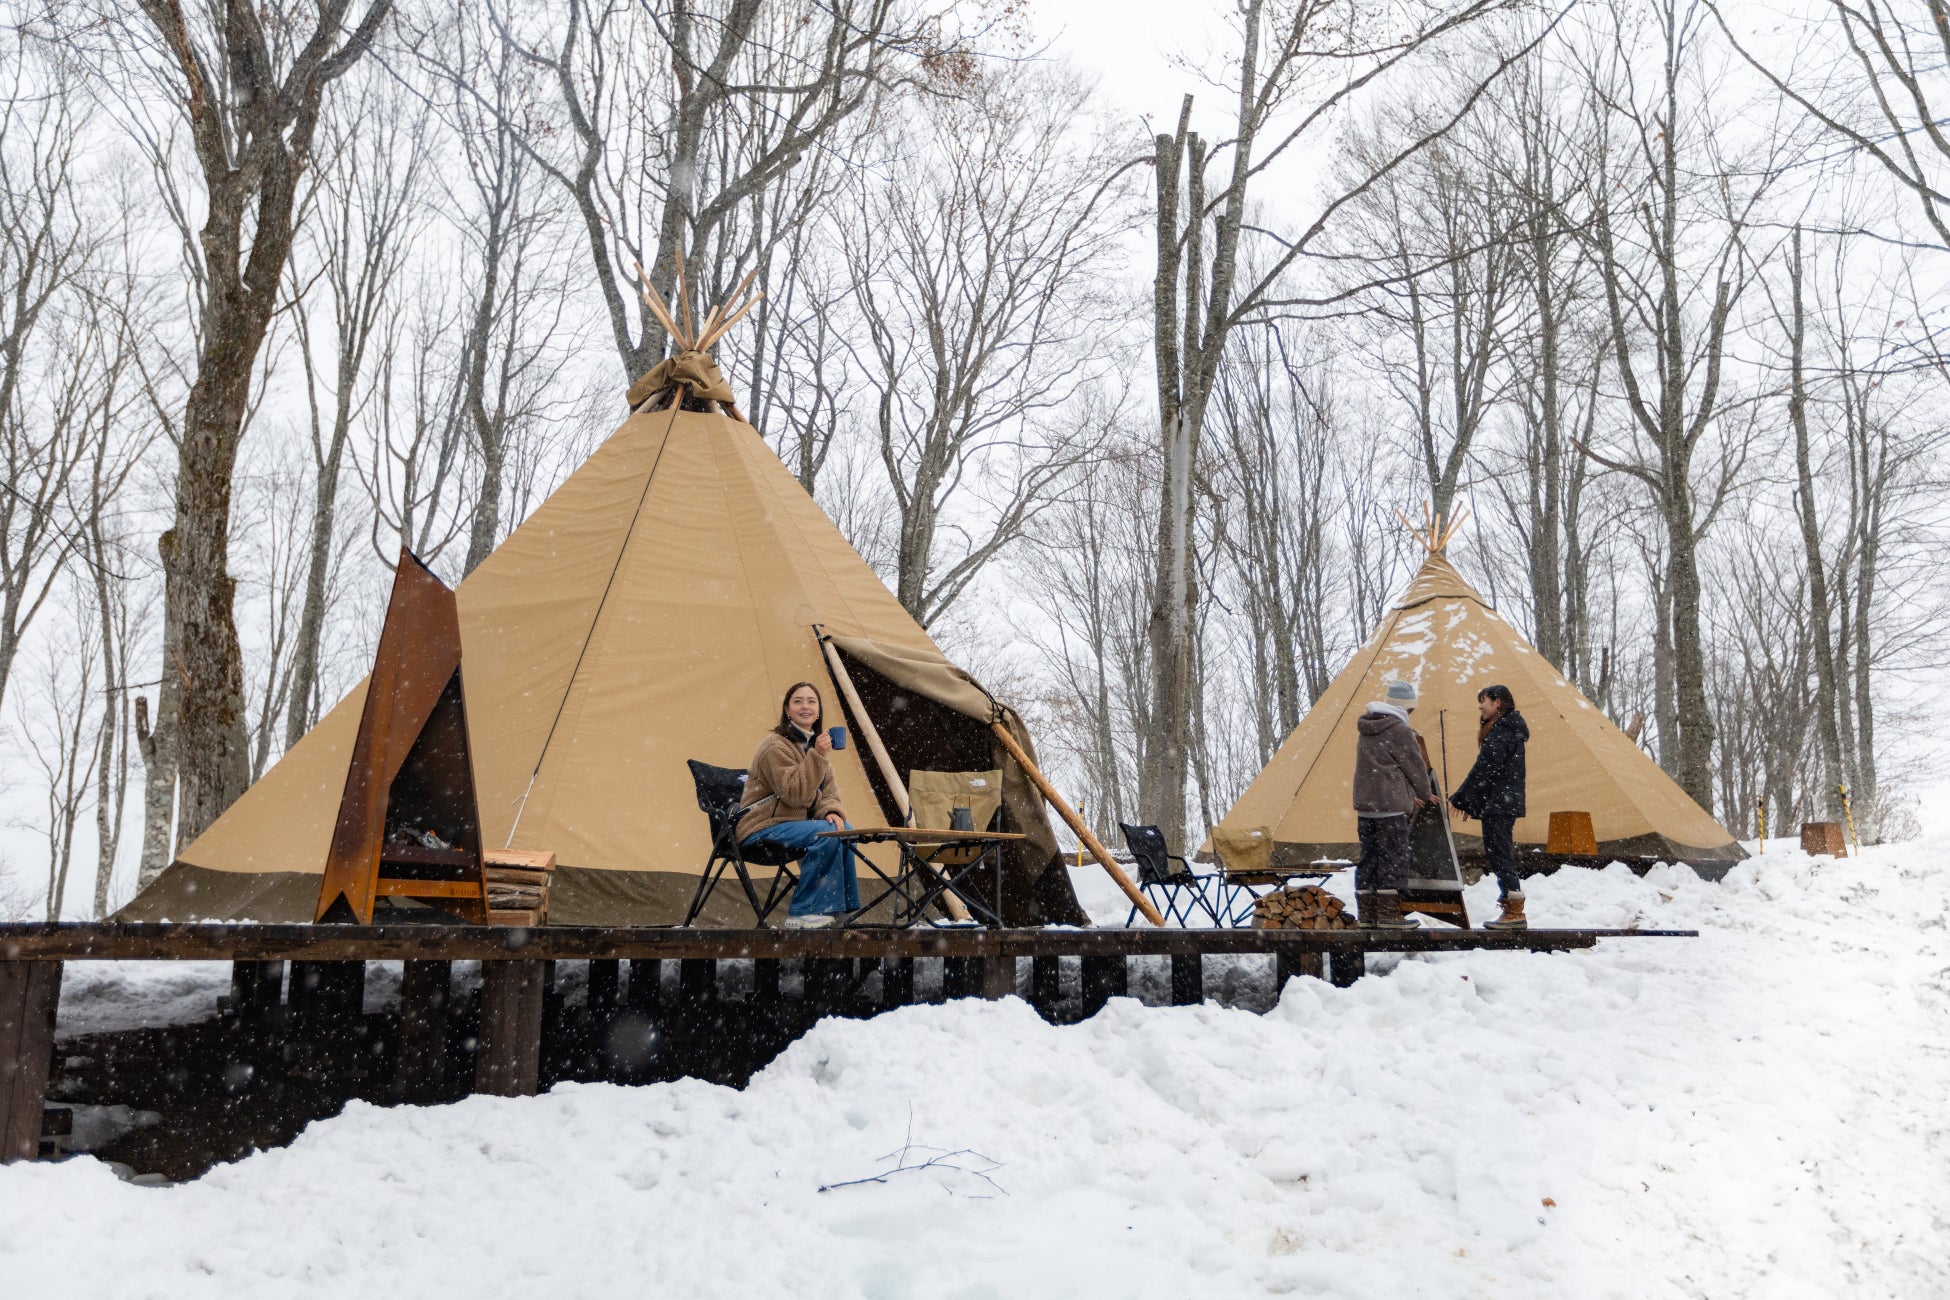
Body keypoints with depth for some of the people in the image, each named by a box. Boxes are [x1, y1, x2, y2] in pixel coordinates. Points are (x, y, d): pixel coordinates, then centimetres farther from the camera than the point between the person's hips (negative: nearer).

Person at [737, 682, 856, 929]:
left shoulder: (814, 743, 13)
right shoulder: (775, 746, -16)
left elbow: (828, 788, 9)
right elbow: (795, 795, -24)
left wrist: (831, 811, -13)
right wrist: (817, 756, -29)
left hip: (794, 822, 9)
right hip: (762, 828, -9)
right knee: (826, 834, -27)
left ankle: (837, 908, -1)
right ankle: (803, 913, -19)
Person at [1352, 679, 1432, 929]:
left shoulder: (1366, 730, 15)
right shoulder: (1399, 730, -11)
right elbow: (1415, 766, -3)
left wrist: (1409, 796, 20)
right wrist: (1425, 795, 15)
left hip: (1364, 804, 8)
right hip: (1389, 805, -8)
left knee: (1369, 857, 11)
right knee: (1393, 858, -3)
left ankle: (1367, 914, 13)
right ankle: (1389, 914, -2)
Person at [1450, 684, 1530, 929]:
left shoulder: (1501, 732, -15)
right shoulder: (1510, 729, 18)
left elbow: (1484, 770, -18)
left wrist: (1460, 798, -12)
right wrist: (1469, 801, 20)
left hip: (1497, 805, -10)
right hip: (1507, 802, 10)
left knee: (1499, 855, -8)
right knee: (1500, 855, 13)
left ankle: (1515, 913, -7)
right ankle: (1513, 912, 16)